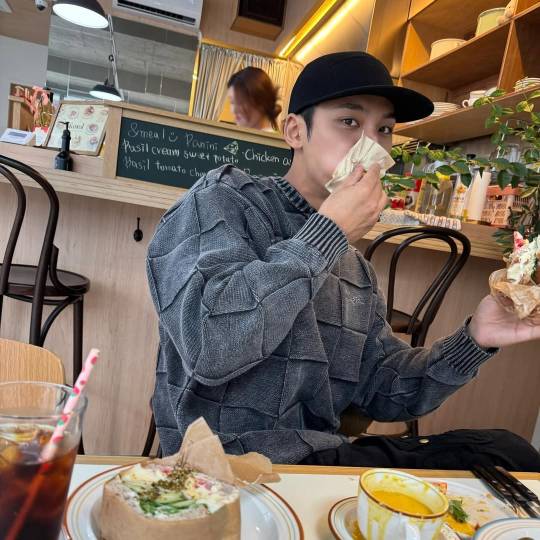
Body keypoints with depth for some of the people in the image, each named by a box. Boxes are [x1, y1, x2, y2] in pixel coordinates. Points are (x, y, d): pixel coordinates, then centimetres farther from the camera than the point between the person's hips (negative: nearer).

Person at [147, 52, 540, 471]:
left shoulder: (357, 268, 9)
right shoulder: (223, 200, -12)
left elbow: (381, 389, 10)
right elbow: (207, 345, -28)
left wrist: (472, 341, -6)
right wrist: (326, 233, -21)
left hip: (323, 456, 7)